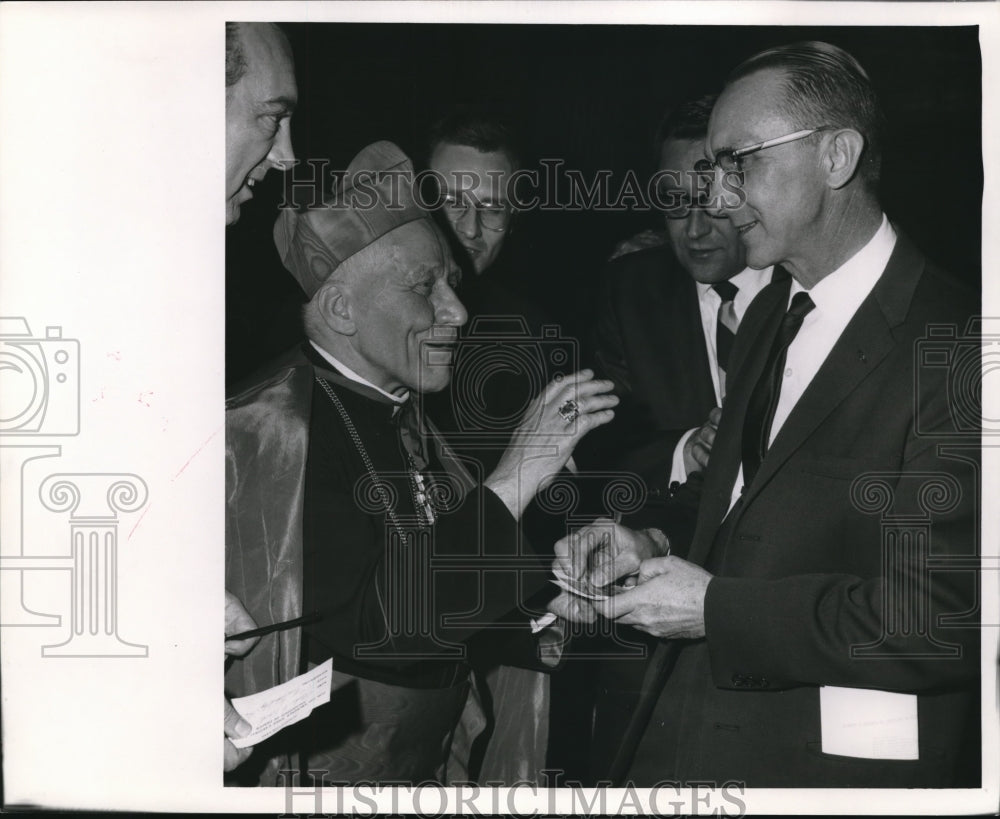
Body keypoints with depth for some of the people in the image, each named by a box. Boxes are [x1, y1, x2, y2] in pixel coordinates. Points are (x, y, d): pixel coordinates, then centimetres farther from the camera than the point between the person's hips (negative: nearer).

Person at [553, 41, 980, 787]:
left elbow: (946, 616, -23)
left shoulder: (950, 344, -18)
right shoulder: (766, 318, 11)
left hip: (839, 766, -7)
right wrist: (654, 550, -1)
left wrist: (714, 609, -19)